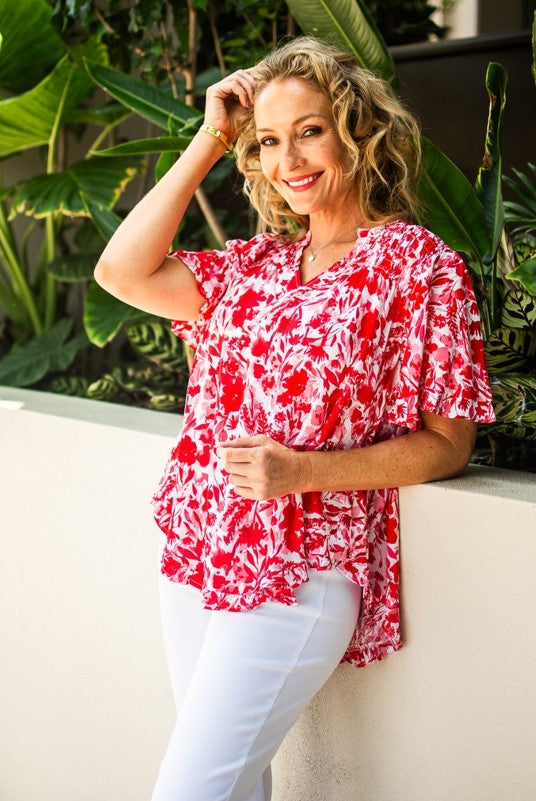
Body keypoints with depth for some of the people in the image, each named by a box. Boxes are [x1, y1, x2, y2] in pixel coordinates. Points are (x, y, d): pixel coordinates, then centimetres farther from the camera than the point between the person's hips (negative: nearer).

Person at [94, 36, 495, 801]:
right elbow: (123, 272, -1)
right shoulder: (256, 261, 10)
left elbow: (446, 444, -7)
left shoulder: (421, 265, -6)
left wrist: (300, 470, -20)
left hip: (297, 574, -6)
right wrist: (209, 140, 3)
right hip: (195, 557, 6)